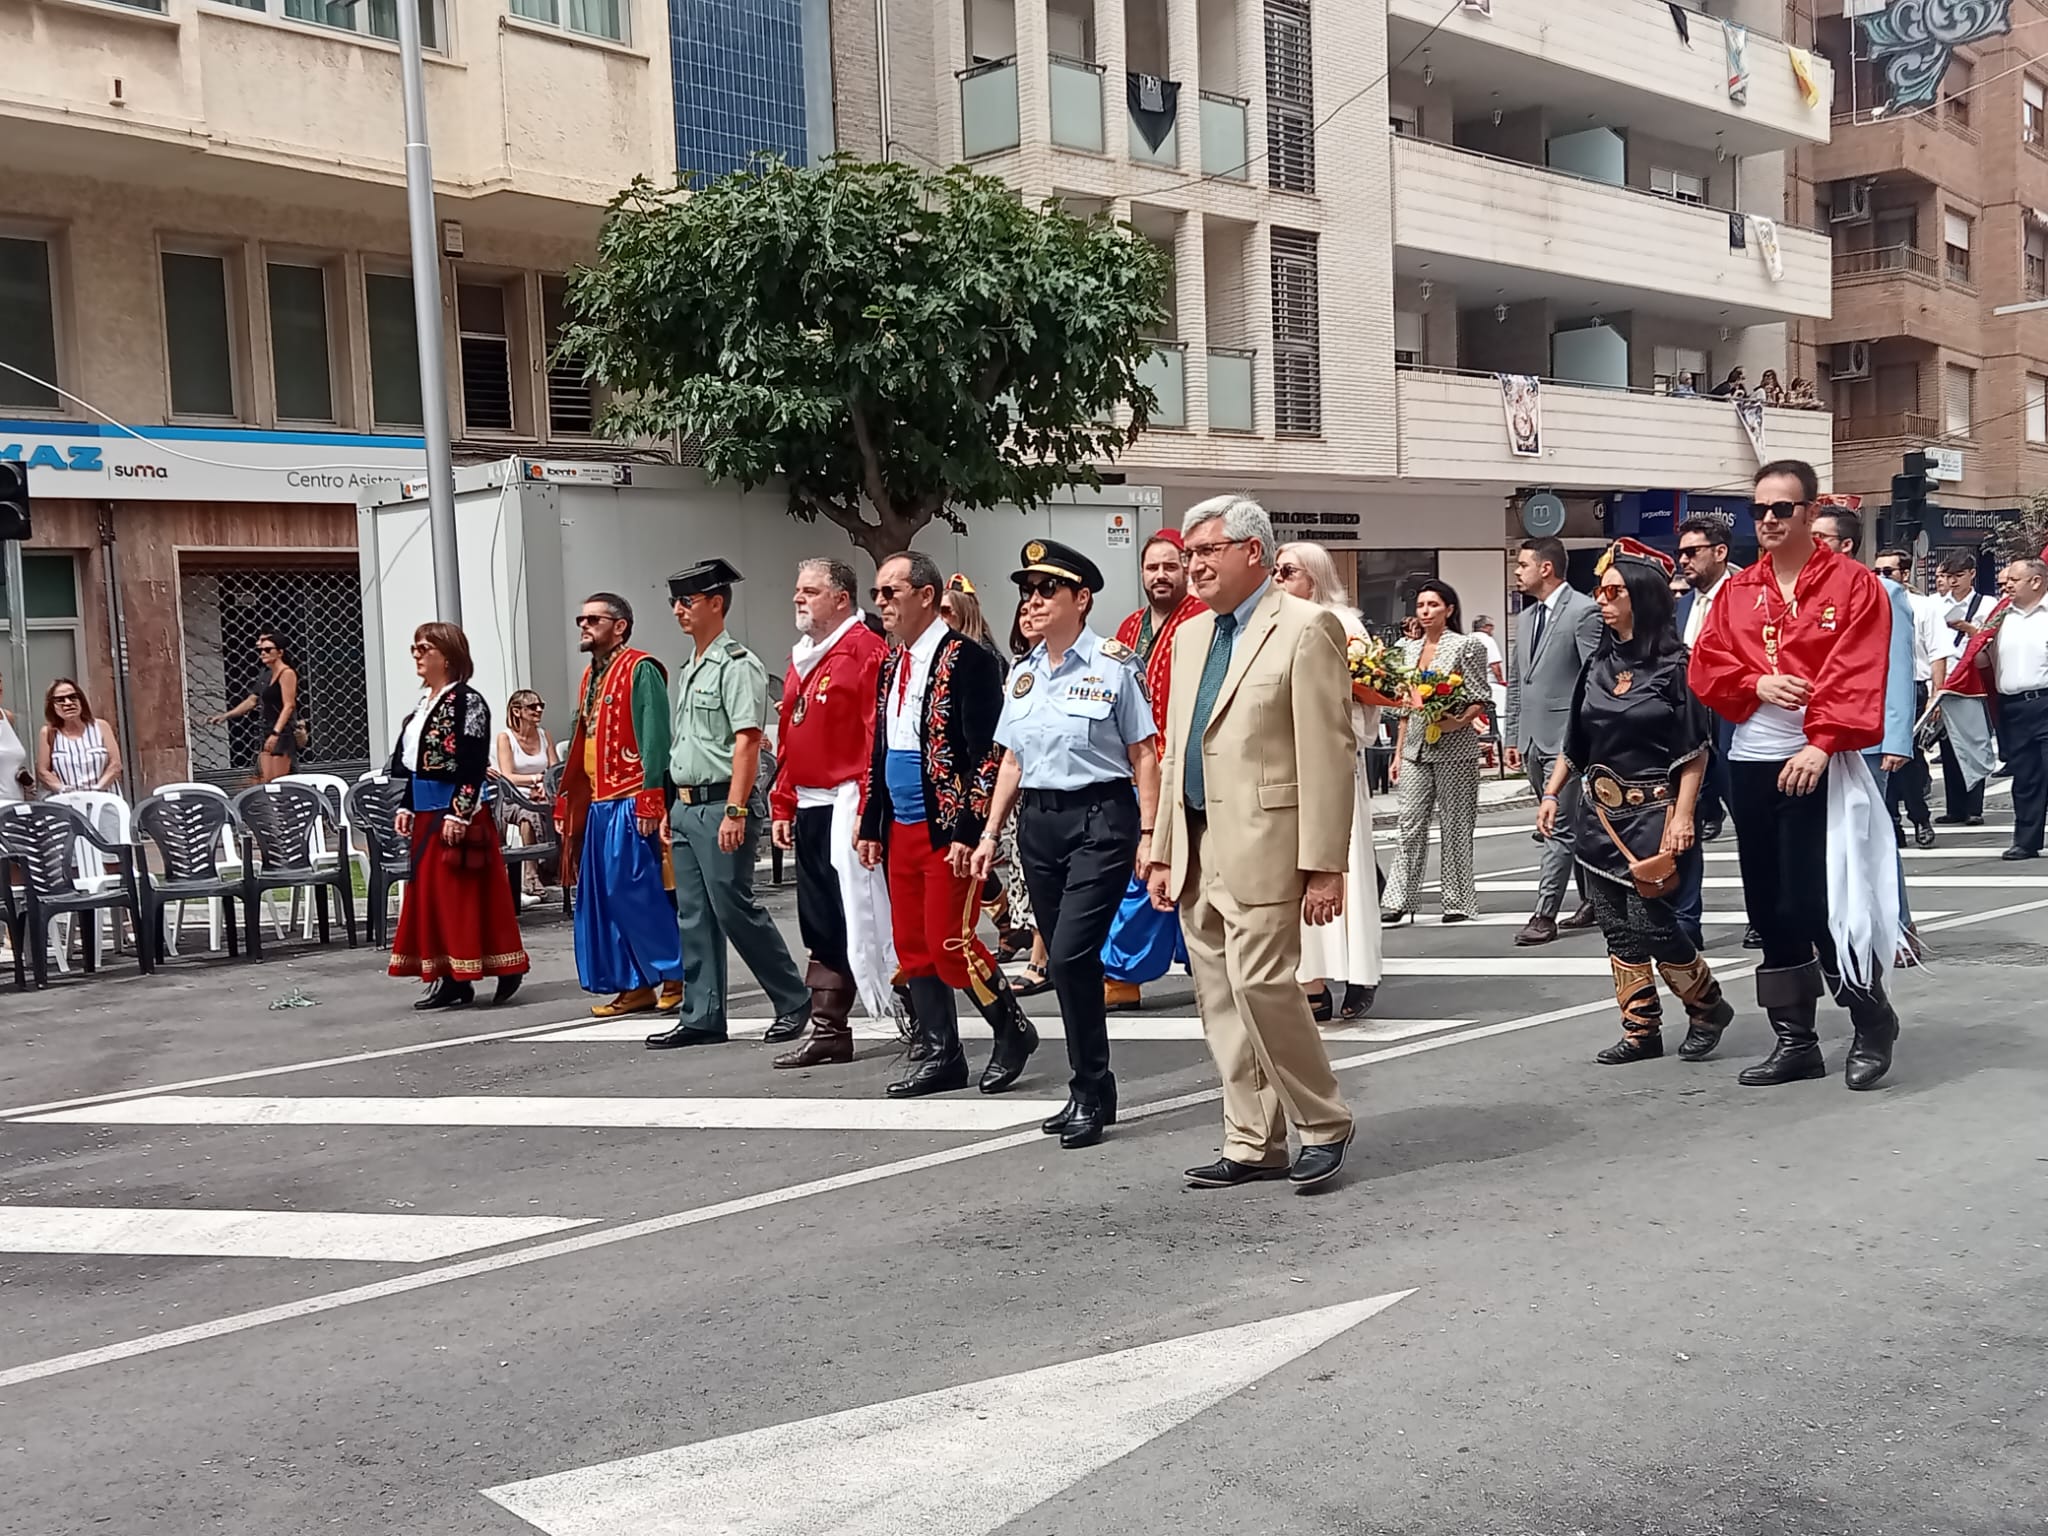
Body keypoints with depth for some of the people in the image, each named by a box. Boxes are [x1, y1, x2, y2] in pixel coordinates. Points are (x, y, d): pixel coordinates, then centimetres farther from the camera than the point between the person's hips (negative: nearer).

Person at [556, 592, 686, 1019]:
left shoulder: (640, 670, -8)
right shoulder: (591, 677, 18)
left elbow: (654, 740, -16)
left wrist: (649, 801, -21)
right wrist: (565, 800, 17)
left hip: (630, 804, -9)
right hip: (598, 804, 9)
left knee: (640, 893, -9)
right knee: (602, 898, 8)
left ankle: (676, 975, 4)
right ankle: (636, 986, 15)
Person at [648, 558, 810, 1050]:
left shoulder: (737, 665, -10)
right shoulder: (687, 669, 18)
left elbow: (747, 741, -17)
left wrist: (735, 812, -23)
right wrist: (671, 810, 19)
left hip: (722, 805, -9)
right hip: (686, 806, 9)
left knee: (734, 908, -7)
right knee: (694, 917, 9)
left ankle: (793, 1001, 7)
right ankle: (702, 1018, 15)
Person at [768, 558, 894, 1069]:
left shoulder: (866, 651, -10)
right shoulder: (801, 659, 18)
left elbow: (879, 737, -17)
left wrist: (868, 810, -21)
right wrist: (782, 805, 17)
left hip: (847, 808, -9)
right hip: (808, 810, 9)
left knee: (860, 919, -6)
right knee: (821, 925, 10)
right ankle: (828, 1028, 15)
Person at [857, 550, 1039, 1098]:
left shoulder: (967, 659, -12)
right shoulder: (891, 663, 14)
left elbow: (988, 753, -16)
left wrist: (969, 832, -20)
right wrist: (871, 825, 16)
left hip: (948, 829, -8)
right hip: (901, 828, 8)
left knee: (949, 942, -7)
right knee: (912, 945, 10)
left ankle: (1013, 1030, 14)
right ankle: (939, 1056, 19)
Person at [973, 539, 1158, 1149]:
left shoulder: (1113, 665, -5)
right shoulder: (1022, 673, 12)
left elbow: (1143, 754, -6)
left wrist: (1148, 834, -10)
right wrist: (990, 833, 14)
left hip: (1100, 819, -6)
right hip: (1038, 822, 6)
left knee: (1071, 955, -14)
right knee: (1065, 961, 9)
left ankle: (1092, 1093, 0)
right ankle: (1089, 1091, 19)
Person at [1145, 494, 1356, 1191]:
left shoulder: (1306, 628, -7)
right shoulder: (1191, 636, 17)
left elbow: (1330, 756, -12)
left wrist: (1324, 866, -16)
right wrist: (1163, 853, 15)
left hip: (1262, 845, -8)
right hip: (1198, 847, 8)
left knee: (1261, 984, -12)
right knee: (1221, 1000, 9)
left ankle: (1323, 1126, 8)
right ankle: (1254, 1145, 19)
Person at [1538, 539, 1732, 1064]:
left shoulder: (1674, 665, -7)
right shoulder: (1598, 665, 10)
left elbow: (1695, 750, -9)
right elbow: (1575, 743, 16)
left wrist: (1682, 815, -16)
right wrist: (1551, 794, 10)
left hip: (1653, 809, -6)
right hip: (1599, 810, 6)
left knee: (1650, 920, -9)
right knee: (1618, 927, 5)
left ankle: (1709, 1009, 14)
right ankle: (1642, 1032, 14)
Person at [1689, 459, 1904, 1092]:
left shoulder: (1853, 584, -3)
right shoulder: (1737, 591, 12)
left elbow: (1856, 675, -13)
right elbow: (1706, 667, 7)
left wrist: (1821, 743, -22)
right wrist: (1756, 684, -12)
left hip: (1817, 764, -5)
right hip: (1749, 763, 6)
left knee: (1813, 904, -9)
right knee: (1770, 909, 9)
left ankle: (1873, 1022, 13)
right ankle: (1795, 1040, 19)